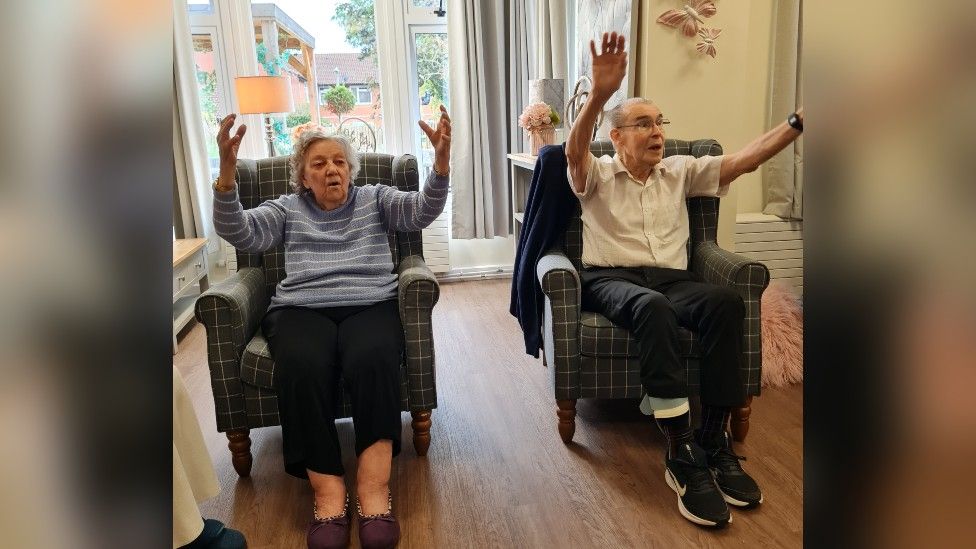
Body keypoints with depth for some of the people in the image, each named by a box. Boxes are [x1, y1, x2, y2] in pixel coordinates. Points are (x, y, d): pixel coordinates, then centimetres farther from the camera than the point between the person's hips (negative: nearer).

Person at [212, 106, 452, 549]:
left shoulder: (375, 199, 18)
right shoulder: (286, 209, 19)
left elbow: (421, 211, 1)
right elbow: (239, 232, 3)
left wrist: (441, 162, -19)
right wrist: (227, 173, -15)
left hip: (370, 307, 0)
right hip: (302, 310, 1)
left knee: (372, 359, -35)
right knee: (301, 367, -34)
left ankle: (374, 487, -29)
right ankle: (327, 489, -26)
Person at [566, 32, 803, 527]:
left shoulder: (680, 172, 18)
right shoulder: (596, 175, 7)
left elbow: (744, 160, 8)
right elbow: (573, 153, -17)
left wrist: (800, 119, -6)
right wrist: (599, 95, -35)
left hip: (671, 279, 4)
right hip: (610, 279, -3)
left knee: (726, 302, -30)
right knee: (653, 307, -39)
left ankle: (714, 439, -23)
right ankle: (681, 454, -36)